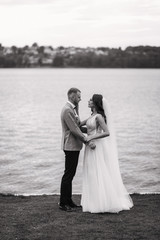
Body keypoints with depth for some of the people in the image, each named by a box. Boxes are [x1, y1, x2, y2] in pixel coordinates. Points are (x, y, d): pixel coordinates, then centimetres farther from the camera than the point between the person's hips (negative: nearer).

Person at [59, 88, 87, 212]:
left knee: (70, 174, 14)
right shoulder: (67, 110, -17)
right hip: (71, 146, -10)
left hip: (75, 146, 10)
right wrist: (87, 141, -19)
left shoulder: (72, 109, 16)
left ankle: (68, 201, 22)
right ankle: (63, 203, 1)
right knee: (68, 175, -5)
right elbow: (74, 130, -20)